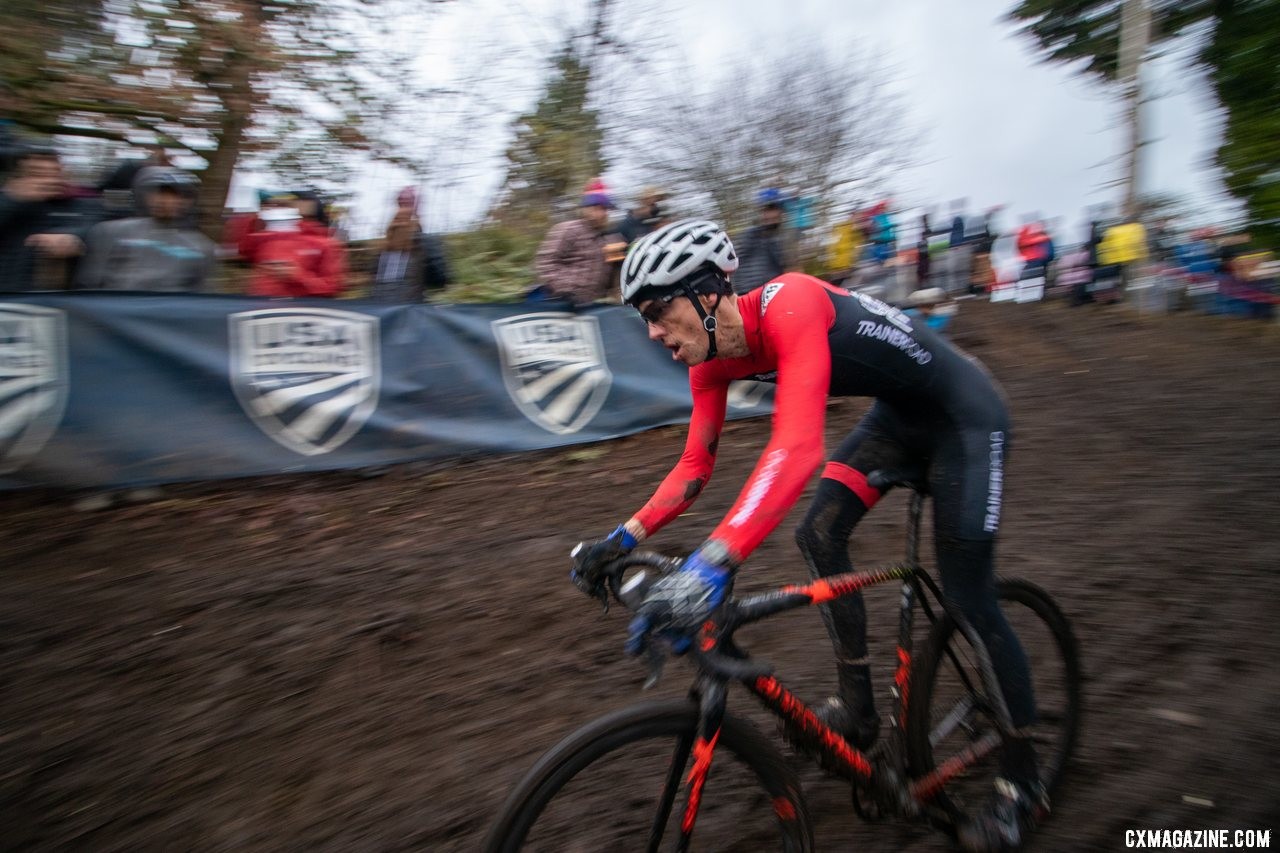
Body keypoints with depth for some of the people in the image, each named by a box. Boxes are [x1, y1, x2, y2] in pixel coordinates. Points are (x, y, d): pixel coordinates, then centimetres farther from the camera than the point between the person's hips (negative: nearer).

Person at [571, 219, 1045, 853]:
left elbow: (798, 448, -48)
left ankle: (1023, 784, 16)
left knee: (968, 598, -5)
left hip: (965, 414, -7)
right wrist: (623, 537, -14)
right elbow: (695, 467, -3)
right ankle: (857, 709, 14)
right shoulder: (712, 361, -9)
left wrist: (711, 563, -57)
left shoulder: (788, 306, -35)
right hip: (899, 415, 7)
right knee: (820, 537, -4)